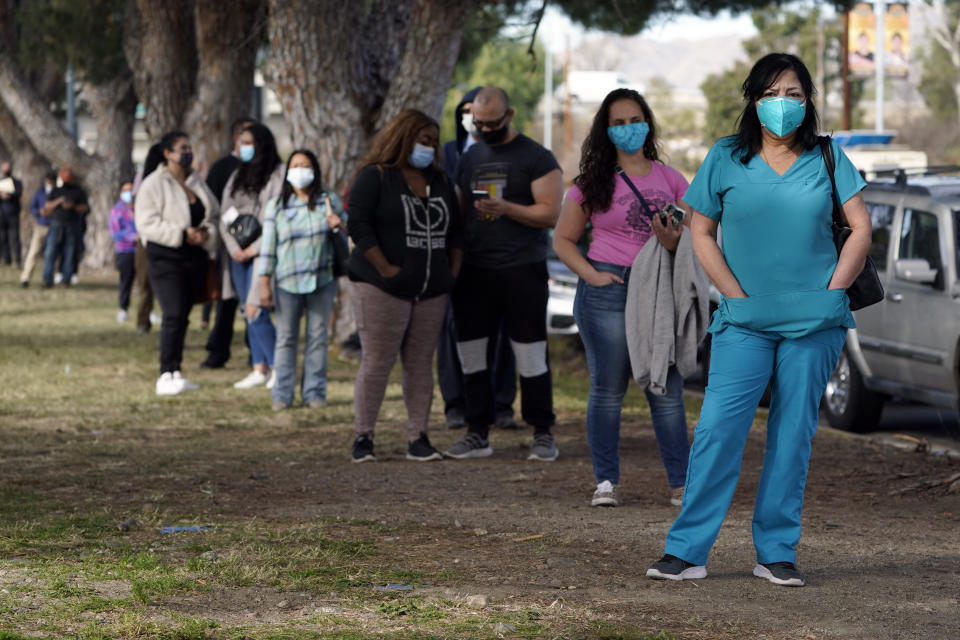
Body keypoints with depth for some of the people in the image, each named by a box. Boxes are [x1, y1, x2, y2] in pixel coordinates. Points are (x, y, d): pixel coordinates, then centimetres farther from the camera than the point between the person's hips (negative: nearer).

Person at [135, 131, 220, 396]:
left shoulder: (197, 183, 15)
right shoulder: (153, 185, -6)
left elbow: (214, 215, 19)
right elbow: (146, 223, -14)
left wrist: (207, 233, -5)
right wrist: (182, 234, -20)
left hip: (194, 257, 7)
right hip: (165, 258, -7)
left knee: (182, 316, 7)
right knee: (174, 315, -17)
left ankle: (175, 374, 12)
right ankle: (166, 375, -17)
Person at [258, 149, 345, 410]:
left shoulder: (329, 201, 7)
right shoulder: (276, 206, 6)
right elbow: (268, 245, 4)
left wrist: (339, 226, -10)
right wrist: (264, 283, -1)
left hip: (322, 280, 0)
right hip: (287, 281, 0)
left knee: (317, 337, 3)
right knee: (286, 338, 1)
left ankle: (314, 392, 8)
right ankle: (282, 394, 5)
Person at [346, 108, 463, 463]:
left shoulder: (440, 181, 17)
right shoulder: (375, 178, -3)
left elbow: (455, 230, 21)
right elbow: (358, 225, -11)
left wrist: (453, 270, 8)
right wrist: (385, 269, -16)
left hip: (432, 292, 6)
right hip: (383, 289, -6)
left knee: (421, 364, 5)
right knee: (376, 362, -6)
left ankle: (418, 438, 8)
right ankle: (363, 437, 0)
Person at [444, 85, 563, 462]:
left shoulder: (536, 158, -2)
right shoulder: (470, 158, 15)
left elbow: (551, 214, -9)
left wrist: (506, 208, -21)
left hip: (522, 271, -5)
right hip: (474, 271, 5)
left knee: (530, 356, -3)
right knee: (470, 353, 4)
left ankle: (543, 434, 5)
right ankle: (477, 434, 12)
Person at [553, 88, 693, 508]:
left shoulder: (670, 179, 10)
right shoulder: (593, 183, 5)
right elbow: (563, 240, 8)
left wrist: (671, 239, -13)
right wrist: (591, 274, -6)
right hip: (608, 291, -1)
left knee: (667, 391, 0)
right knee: (607, 390, 2)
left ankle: (682, 483, 5)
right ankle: (606, 481, 9)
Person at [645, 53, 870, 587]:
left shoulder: (828, 158, 6)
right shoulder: (727, 159, 5)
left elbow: (861, 228, 6)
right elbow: (701, 233, 6)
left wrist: (831, 295, -4)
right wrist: (738, 297, -3)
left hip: (815, 323, 1)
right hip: (745, 321, -1)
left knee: (794, 434, 4)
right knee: (717, 428, -9)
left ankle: (777, 552, 11)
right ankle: (687, 551, -6)